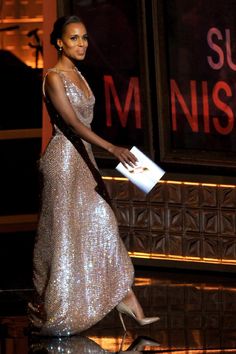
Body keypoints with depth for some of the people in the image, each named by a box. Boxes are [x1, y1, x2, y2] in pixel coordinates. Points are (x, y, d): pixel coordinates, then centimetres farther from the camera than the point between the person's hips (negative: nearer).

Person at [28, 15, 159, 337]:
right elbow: (72, 122, -23)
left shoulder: (78, 75, 13)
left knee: (103, 227, 3)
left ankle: (130, 305, 0)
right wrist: (111, 148, -32)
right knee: (62, 234, -3)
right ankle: (51, 312, 6)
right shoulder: (54, 78, -13)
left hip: (83, 159, 8)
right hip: (62, 160, -8)